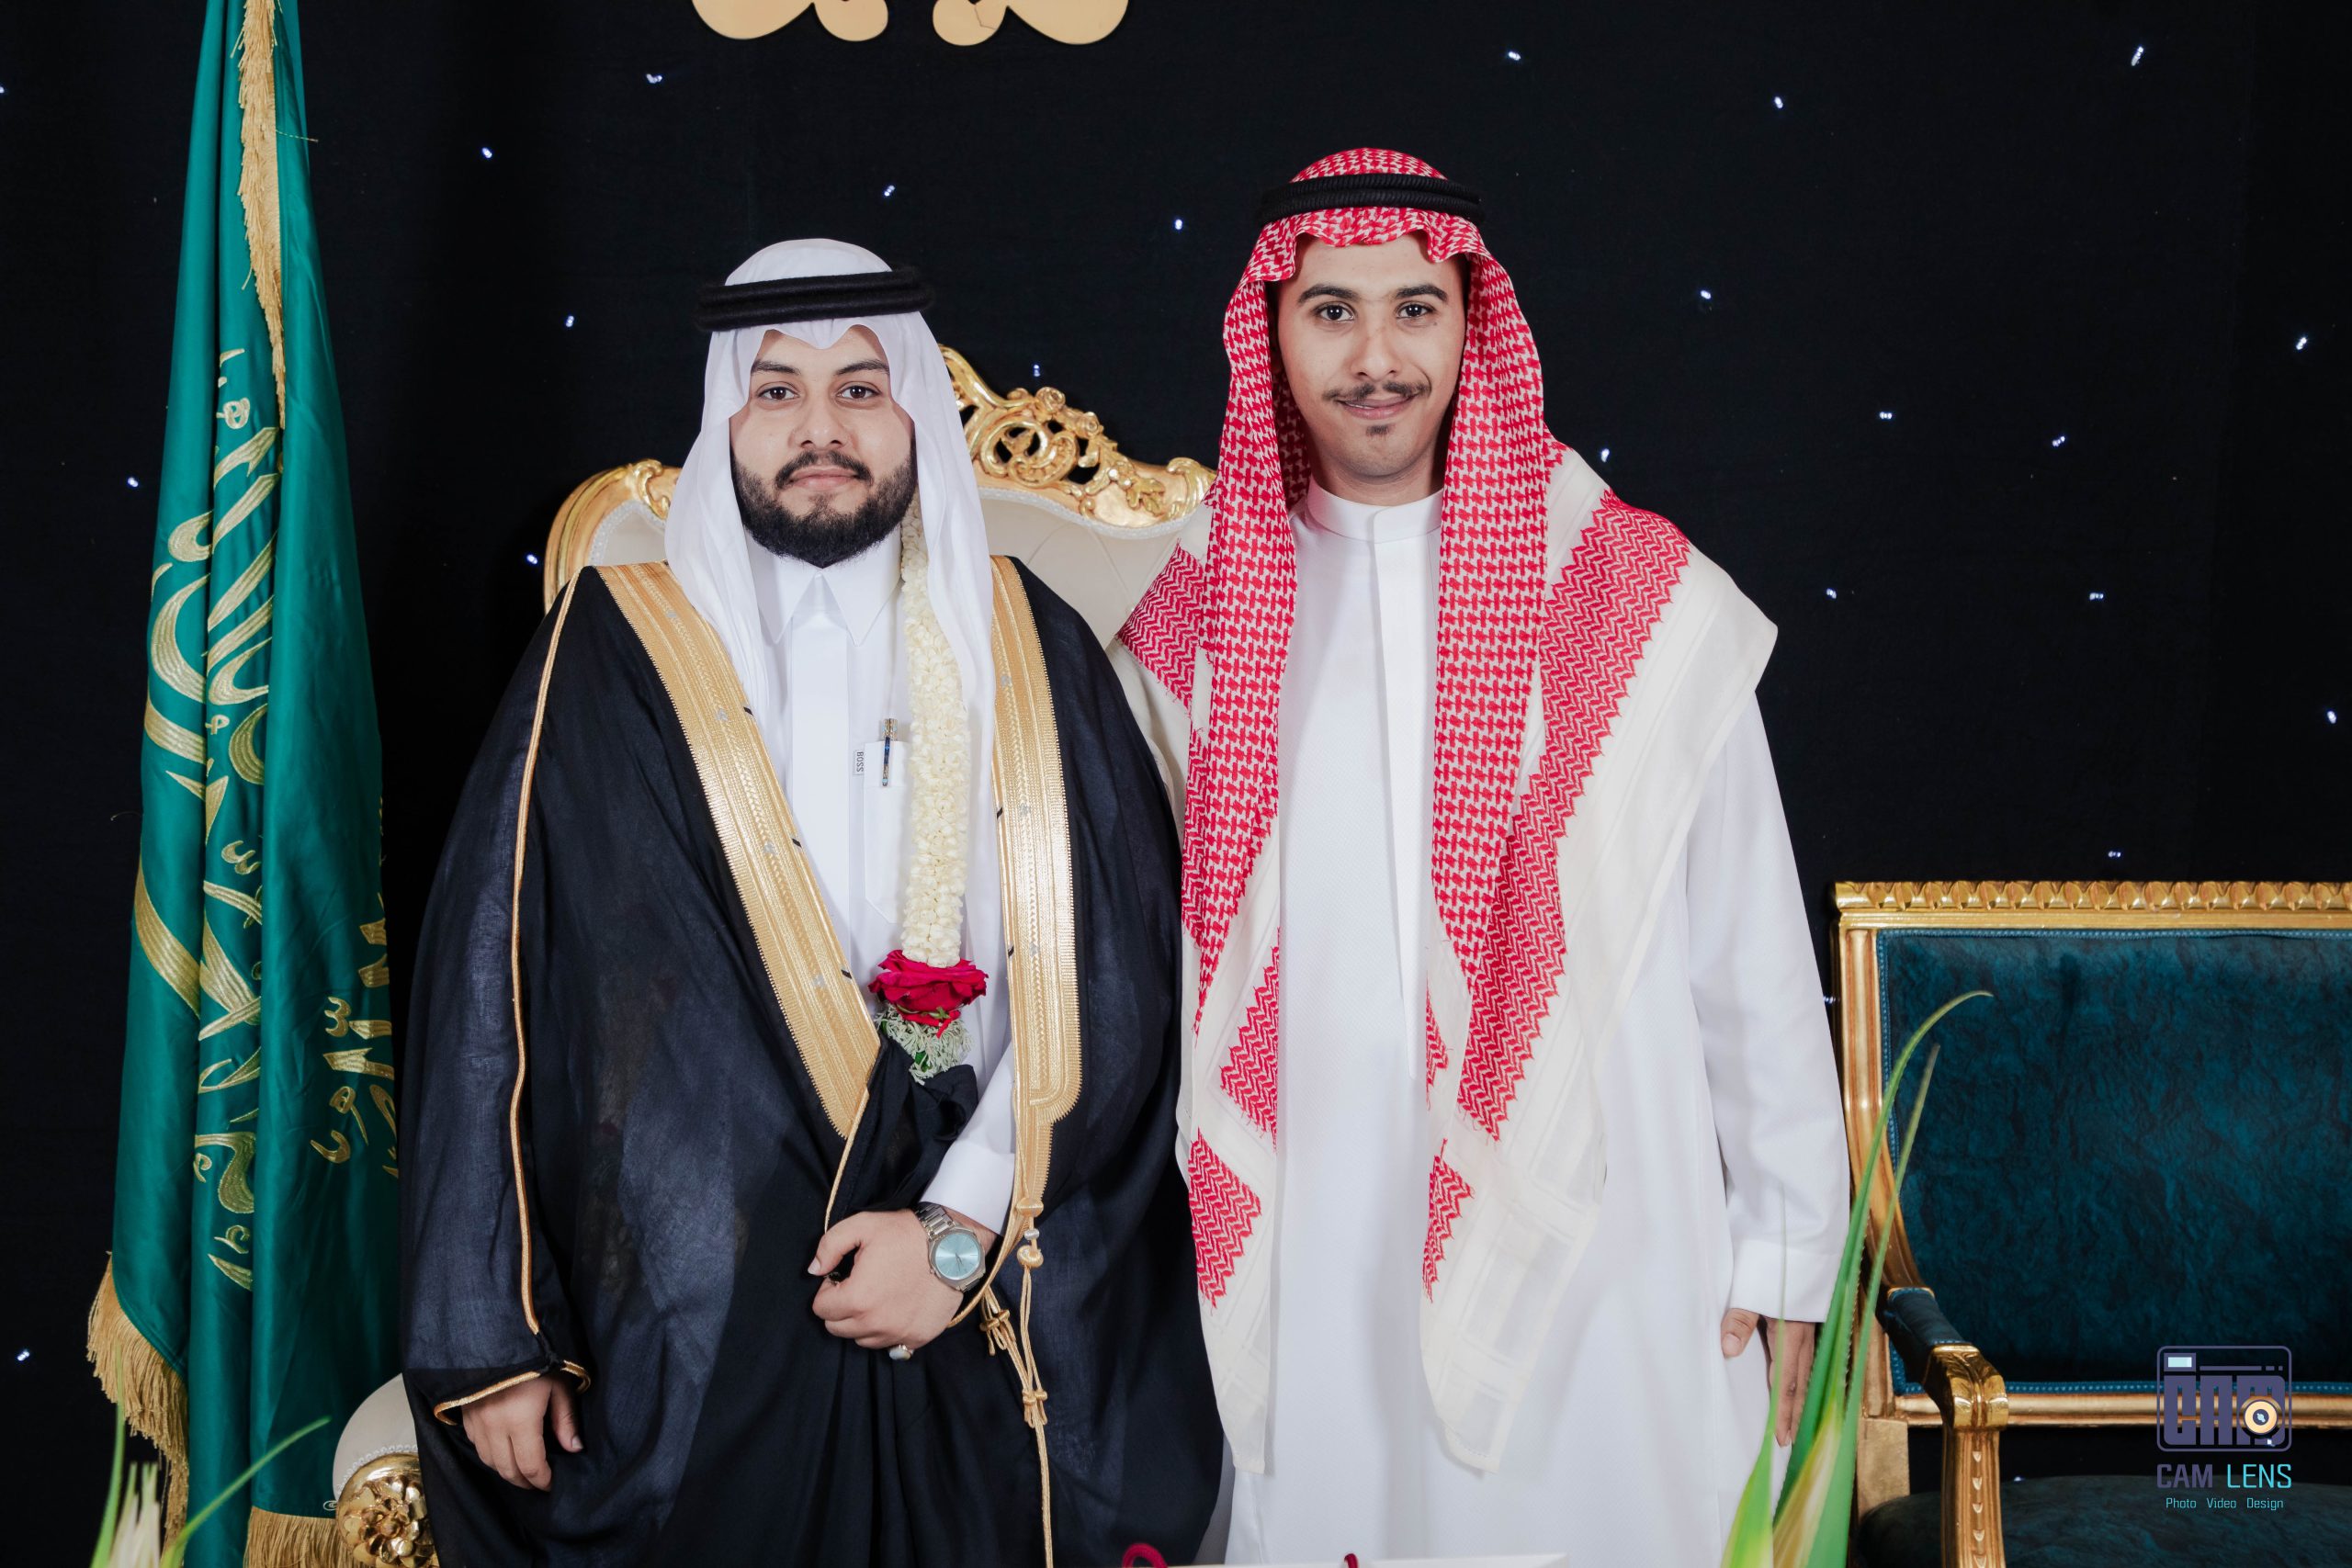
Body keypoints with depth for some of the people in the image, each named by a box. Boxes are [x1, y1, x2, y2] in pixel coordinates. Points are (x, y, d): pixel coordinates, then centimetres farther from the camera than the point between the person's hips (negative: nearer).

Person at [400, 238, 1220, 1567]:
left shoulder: (1031, 651, 4)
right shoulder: (614, 657, 0)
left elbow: (1116, 977, 0)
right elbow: (489, 980, -1)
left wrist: (963, 1229, -10)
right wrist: (488, 1334, -4)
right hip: (686, 1334, -1)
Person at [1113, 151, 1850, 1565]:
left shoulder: (1643, 601, -1)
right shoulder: (1196, 628, 4)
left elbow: (1752, 957, 2)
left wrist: (1781, 1258, 3)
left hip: (1592, 1272, -1)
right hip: (1297, 1279, 2)